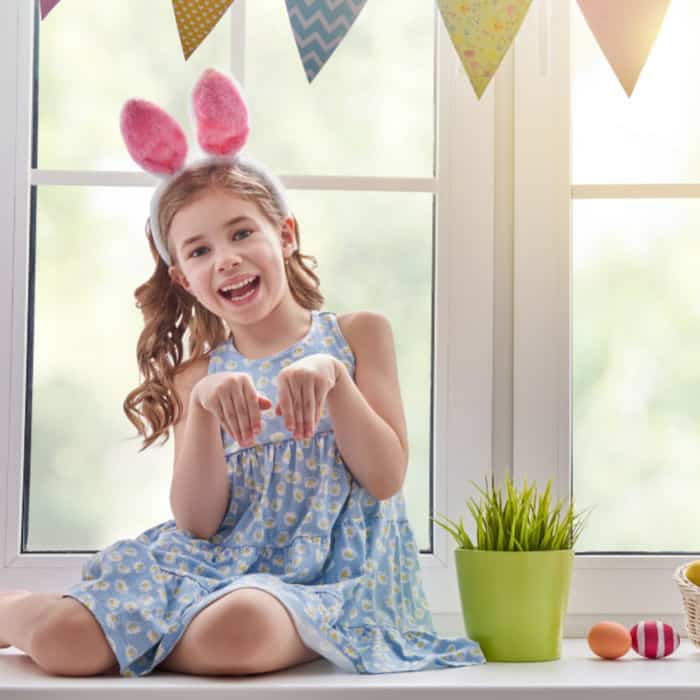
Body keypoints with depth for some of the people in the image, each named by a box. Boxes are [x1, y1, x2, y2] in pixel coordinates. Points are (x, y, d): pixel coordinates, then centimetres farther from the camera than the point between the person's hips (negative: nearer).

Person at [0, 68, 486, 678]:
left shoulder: (358, 334, 7)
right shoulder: (199, 378, 12)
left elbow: (386, 479, -3)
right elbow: (197, 524, -1)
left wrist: (334, 377, -17)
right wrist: (202, 408, -15)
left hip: (327, 575, -2)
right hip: (218, 565, 3)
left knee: (238, 628, -40)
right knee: (61, 640, -23)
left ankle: (134, 636, -9)